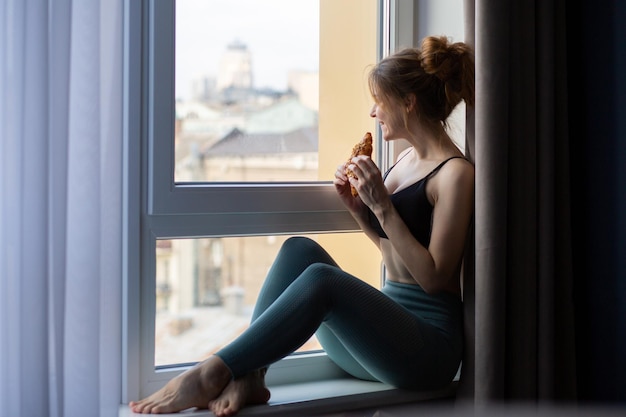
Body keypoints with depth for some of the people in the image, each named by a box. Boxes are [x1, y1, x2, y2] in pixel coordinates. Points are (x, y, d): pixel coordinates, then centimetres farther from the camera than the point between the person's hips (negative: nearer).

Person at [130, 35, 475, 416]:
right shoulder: (407, 159, 15)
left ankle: (211, 375, -25)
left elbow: (433, 277, -14)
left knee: (320, 279, -32)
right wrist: (357, 206, 7)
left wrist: (382, 206, -18)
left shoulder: (456, 173, -10)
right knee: (300, 249, -13)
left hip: (432, 340, -8)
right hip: (386, 324, 8)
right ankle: (249, 377, -23)